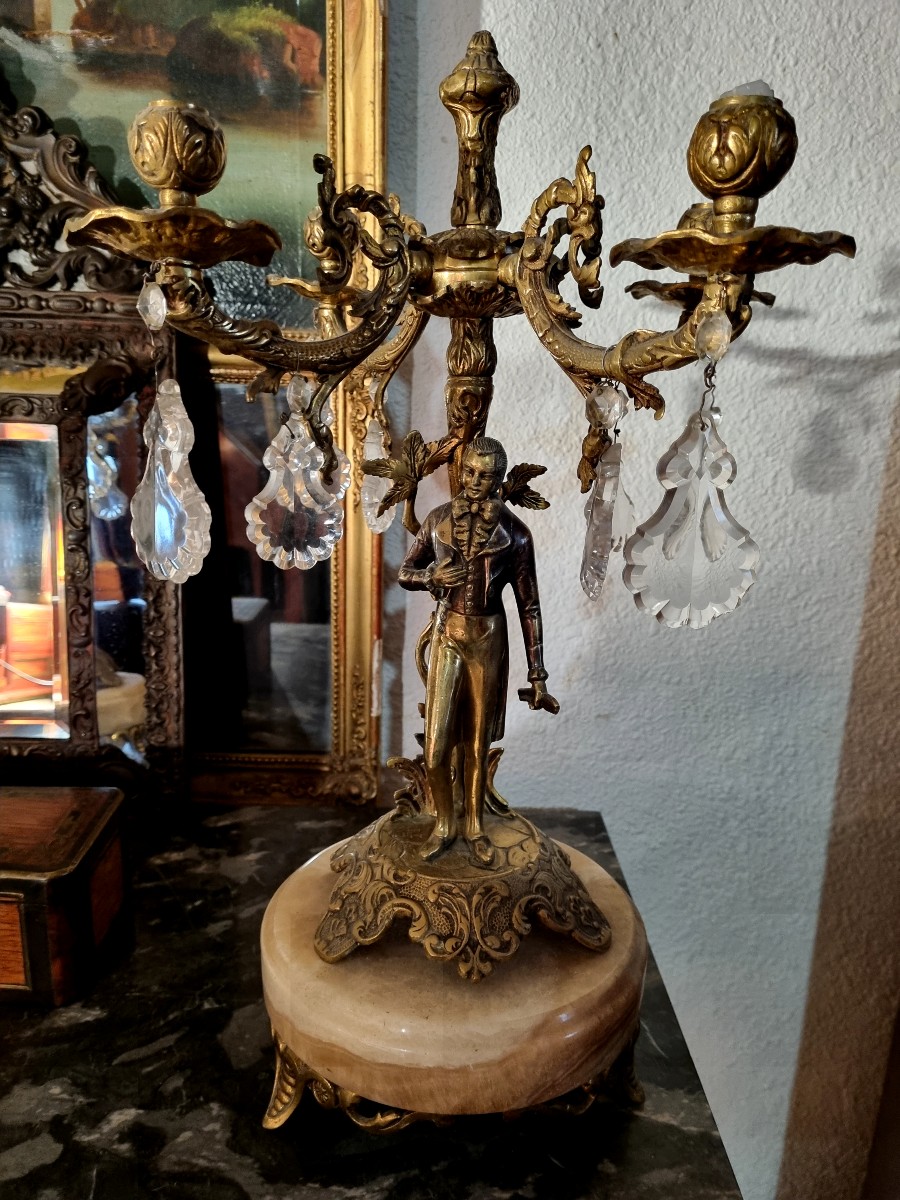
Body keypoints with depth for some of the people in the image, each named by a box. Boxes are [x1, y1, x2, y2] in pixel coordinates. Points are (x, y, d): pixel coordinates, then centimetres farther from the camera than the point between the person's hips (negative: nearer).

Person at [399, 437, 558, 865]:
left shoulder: (514, 533, -9)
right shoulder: (438, 519, -3)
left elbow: (529, 606, -6)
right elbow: (404, 572, 8)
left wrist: (537, 675, -6)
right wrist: (432, 576, -17)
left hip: (488, 639, -1)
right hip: (448, 635, 1)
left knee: (477, 742, 13)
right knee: (436, 746, 3)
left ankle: (475, 825, 34)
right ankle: (444, 824, 27)